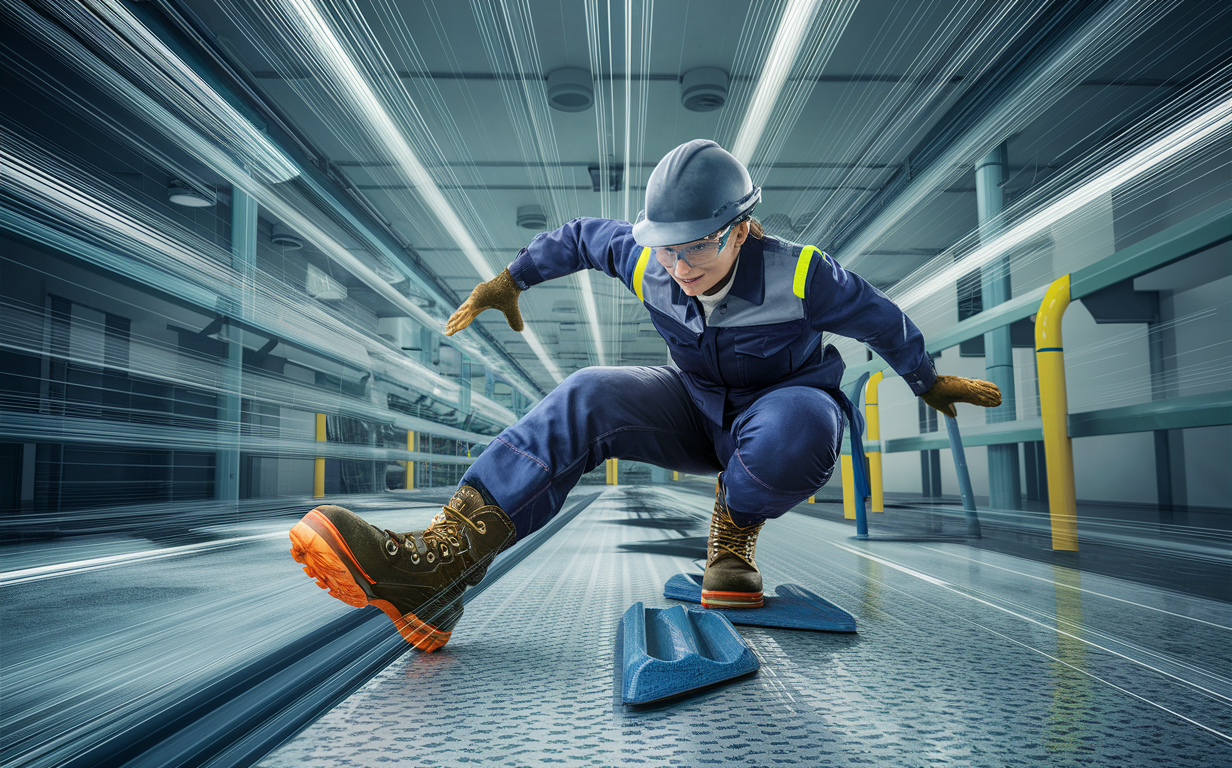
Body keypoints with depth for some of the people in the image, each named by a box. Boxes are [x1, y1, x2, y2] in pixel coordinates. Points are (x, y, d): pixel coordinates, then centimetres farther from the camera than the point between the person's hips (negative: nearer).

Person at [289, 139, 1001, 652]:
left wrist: (933, 384, 10)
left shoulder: (799, 275, -24)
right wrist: (510, 280, 14)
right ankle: (433, 569, -39)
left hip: (788, 405, -3)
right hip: (699, 410, 3)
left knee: (794, 427, -44)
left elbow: (880, 317, -6)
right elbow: (581, 237, 6)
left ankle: (735, 534, -8)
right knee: (587, 398, -25)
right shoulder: (647, 261, -14)